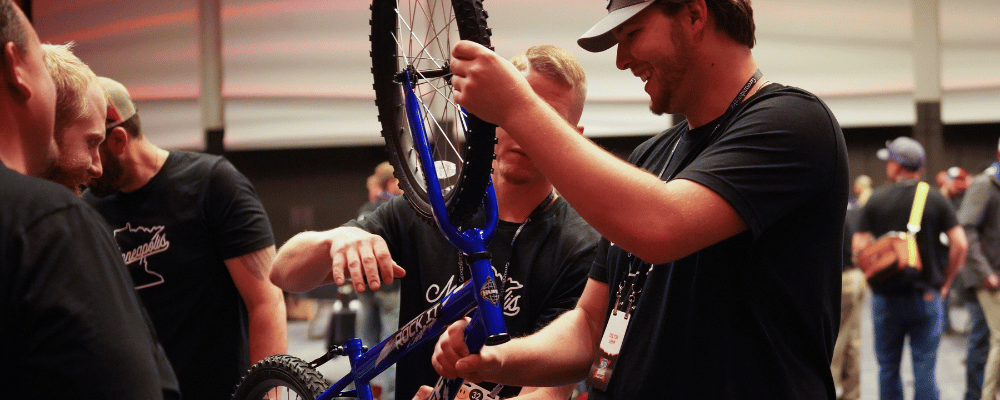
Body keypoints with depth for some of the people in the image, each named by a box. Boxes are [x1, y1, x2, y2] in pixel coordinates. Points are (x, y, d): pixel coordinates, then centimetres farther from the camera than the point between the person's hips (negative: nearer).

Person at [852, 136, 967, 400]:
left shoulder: (876, 200, -1)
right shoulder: (936, 200, 0)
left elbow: (859, 246, -4)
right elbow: (959, 244, -6)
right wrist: (946, 281, 6)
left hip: (886, 296, 0)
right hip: (926, 296, 0)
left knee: (888, 368, 9)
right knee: (925, 368, 2)